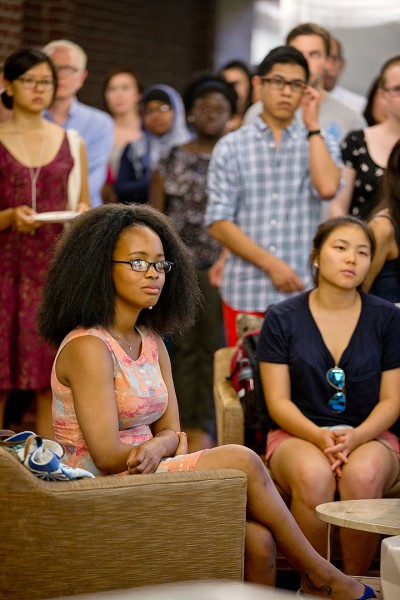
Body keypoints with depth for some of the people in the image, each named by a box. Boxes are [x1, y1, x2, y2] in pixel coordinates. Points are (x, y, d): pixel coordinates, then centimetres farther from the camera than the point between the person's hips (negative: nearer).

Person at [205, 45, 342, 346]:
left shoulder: (320, 143, 8)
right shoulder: (232, 147, 5)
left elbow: (327, 187, -14)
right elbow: (219, 223, -1)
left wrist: (312, 125, -5)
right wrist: (271, 263, -10)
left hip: (302, 291, 0)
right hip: (245, 293, 0)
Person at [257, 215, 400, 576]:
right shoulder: (282, 319, 3)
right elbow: (278, 401, -1)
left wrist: (355, 438, -17)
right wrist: (320, 437, -19)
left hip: (370, 437, 1)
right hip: (299, 435, 0)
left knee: (363, 474, -36)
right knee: (314, 475, -36)